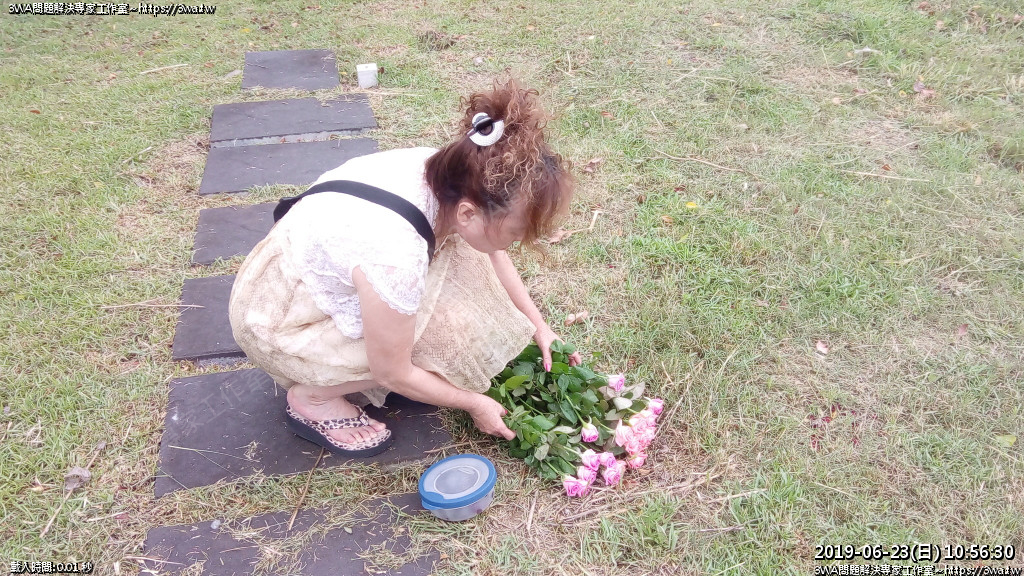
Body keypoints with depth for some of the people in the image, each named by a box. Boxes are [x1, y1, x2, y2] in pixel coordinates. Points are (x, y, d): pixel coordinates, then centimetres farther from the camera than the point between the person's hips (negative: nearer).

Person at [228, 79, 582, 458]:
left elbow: (491, 254, 4)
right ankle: (313, 397, -1)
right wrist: (474, 404, -8)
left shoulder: (449, 173, -18)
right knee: (450, 332, -18)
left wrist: (539, 326, 7)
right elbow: (392, 373, -22)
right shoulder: (394, 256, -40)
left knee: (462, 259, -6)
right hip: (276, 317, -7)